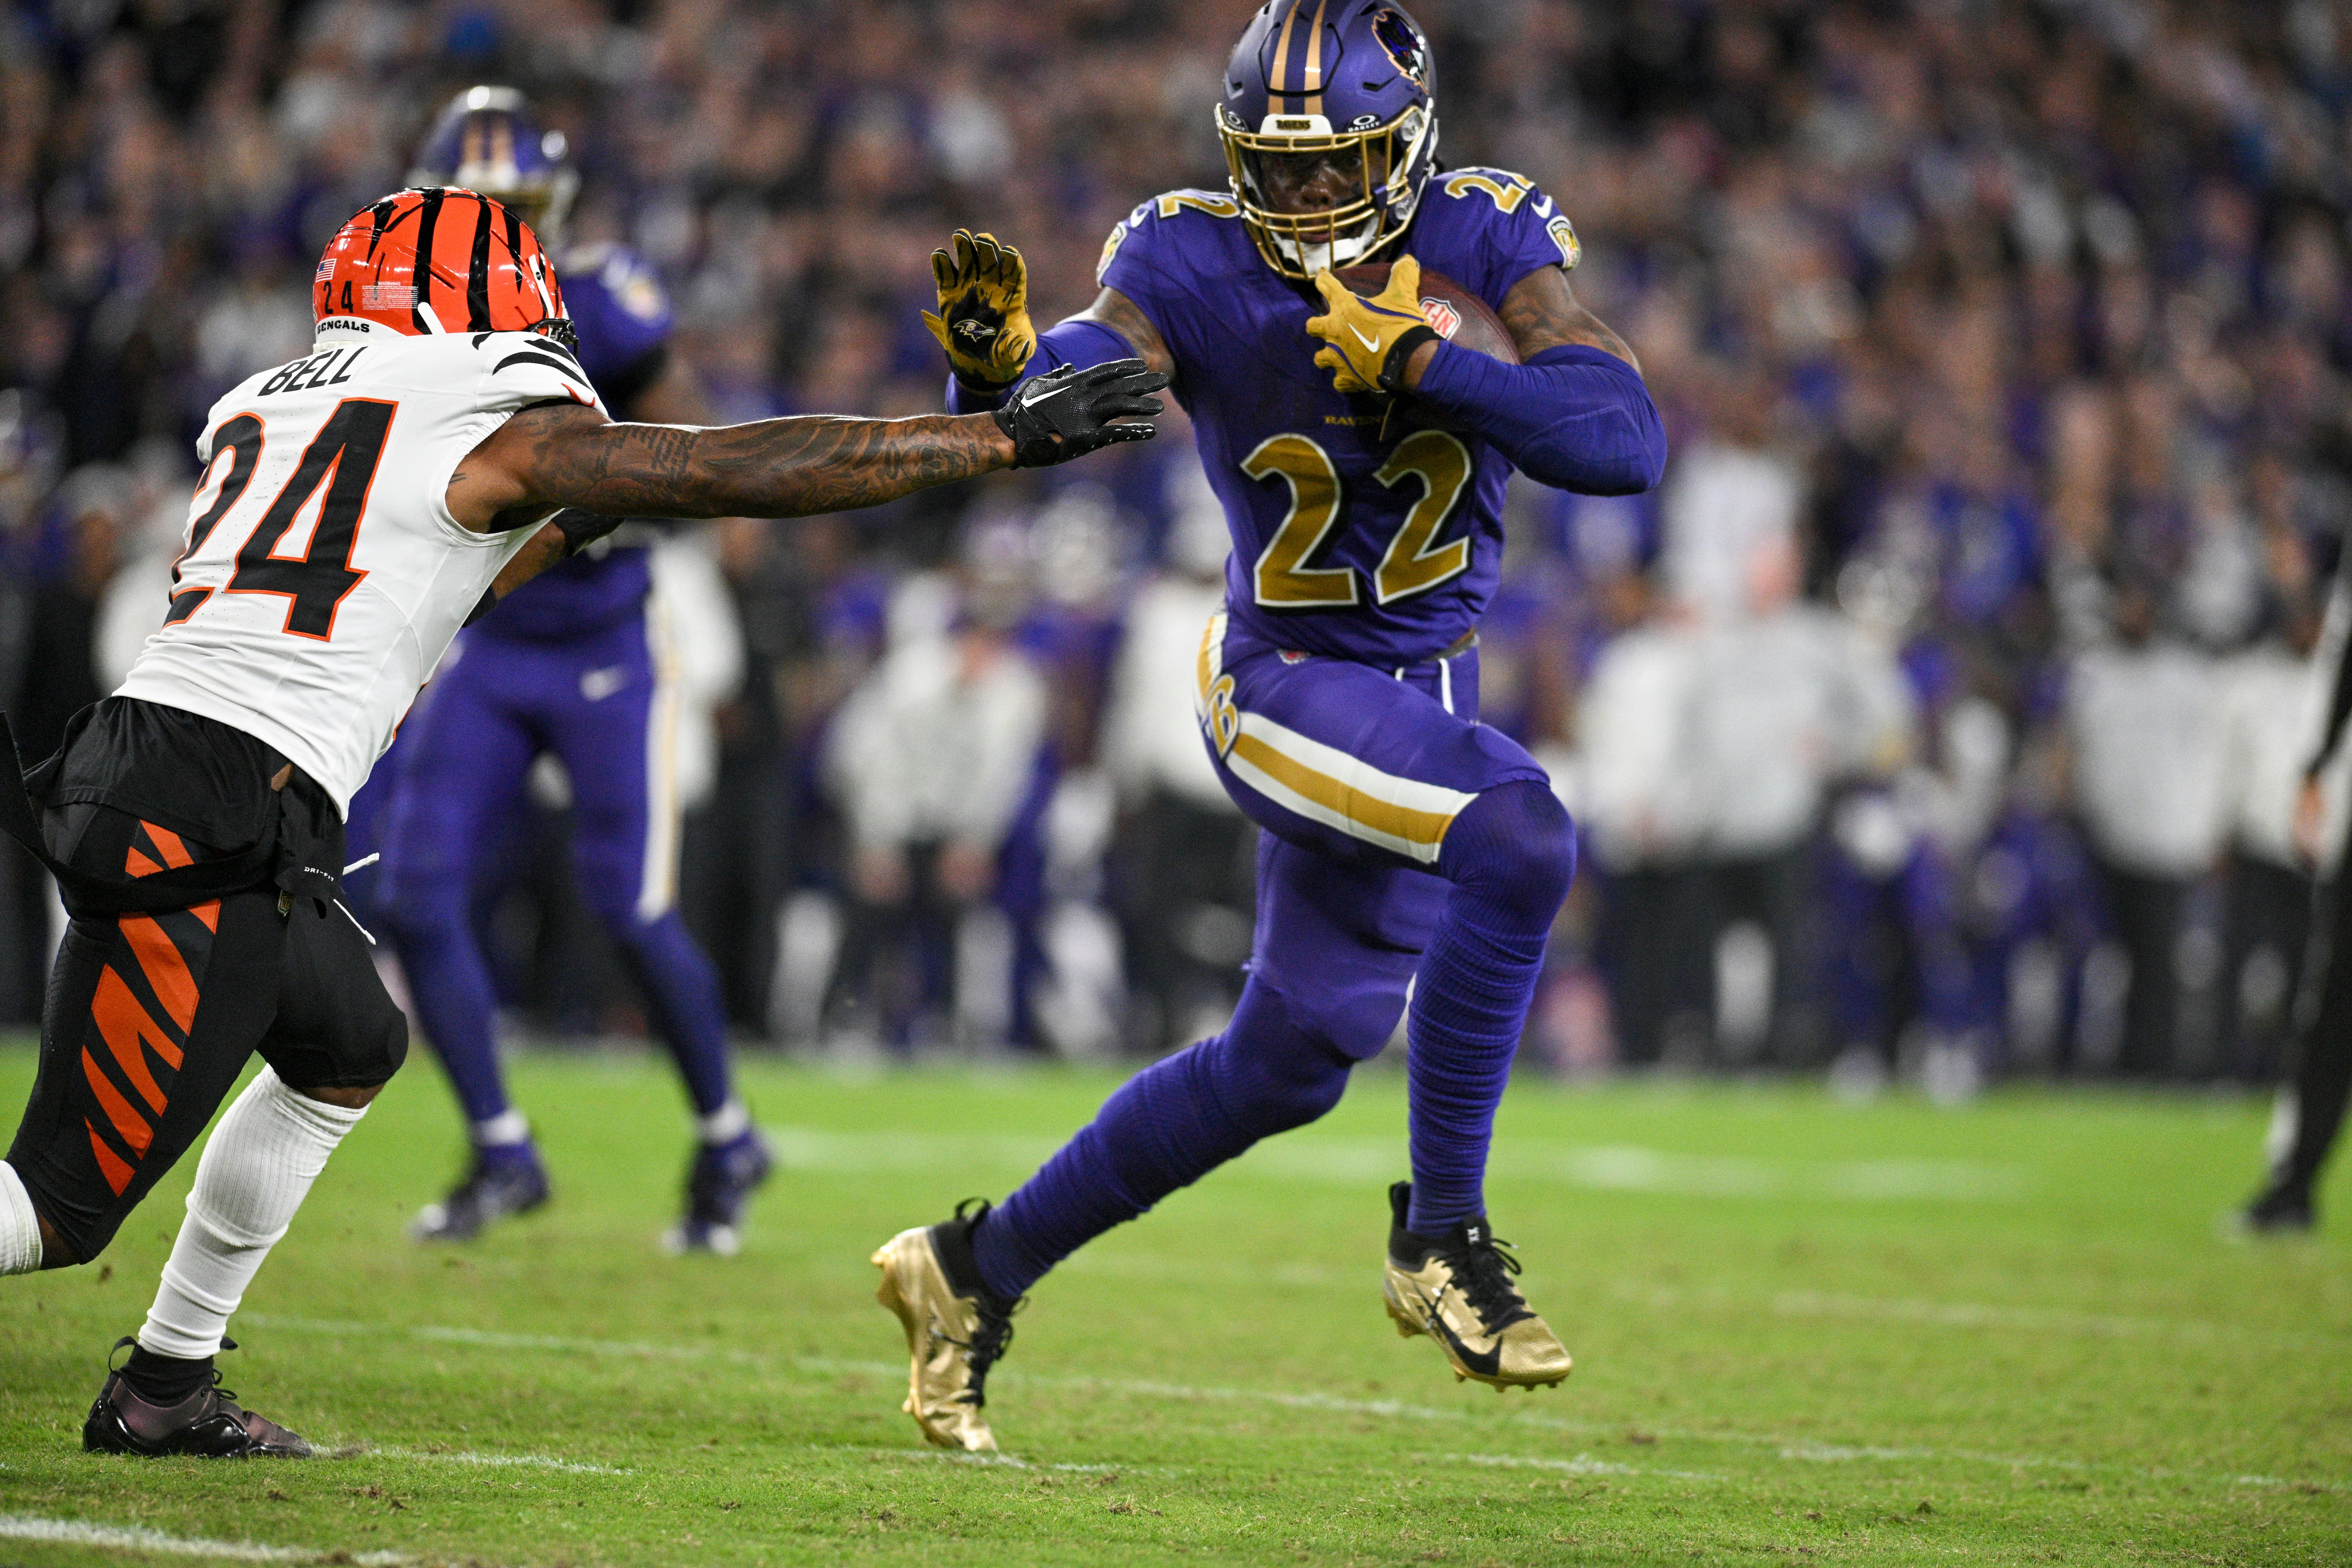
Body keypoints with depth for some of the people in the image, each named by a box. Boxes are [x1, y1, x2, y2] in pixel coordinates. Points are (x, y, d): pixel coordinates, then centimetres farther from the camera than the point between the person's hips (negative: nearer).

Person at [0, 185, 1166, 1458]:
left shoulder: (254, 413, 23)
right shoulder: (500, 432, 2)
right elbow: (760, 473, 4)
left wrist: (562, 532, 37)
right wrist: (1008, 434, 11)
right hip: (214, 821, -8)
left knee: (351, 1052, 29)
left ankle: (165, 1389, 28)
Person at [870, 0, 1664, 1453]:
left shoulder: (1481, 242, -11)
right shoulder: (1197, 265, -15)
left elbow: (1629, 443, -22)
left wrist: (1418, 362, -30)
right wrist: (997, 355, -52)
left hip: (1427, 691, 5)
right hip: (1288, 681, -5)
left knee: (1288, 1064, 16)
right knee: (1520, 837, -33)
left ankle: (983, 1267, 31)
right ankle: (1445, 1230, -19)